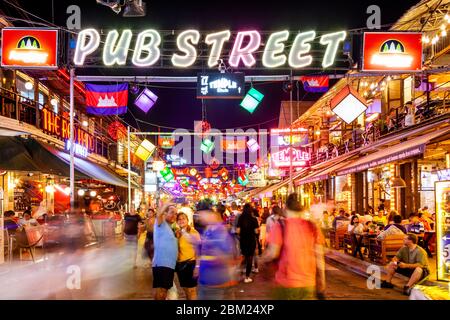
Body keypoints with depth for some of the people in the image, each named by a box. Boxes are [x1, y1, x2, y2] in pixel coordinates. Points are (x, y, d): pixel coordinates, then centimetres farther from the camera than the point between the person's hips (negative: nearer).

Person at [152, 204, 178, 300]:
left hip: (170, 265, 9)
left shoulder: (169, 228, 21)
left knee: (164, 290, 16)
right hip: (161, 264, -9)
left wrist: (176, 236, 12)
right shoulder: (161, 224, -4)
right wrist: (168, 205, -14)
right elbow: (159, 214, -25)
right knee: (160, 291, -14)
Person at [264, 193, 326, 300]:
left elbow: (273, 253, -13)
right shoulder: (312, 227, 1)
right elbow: (319, 257, 1)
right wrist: (321, 287, 7)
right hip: (309, 284, 3)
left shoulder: (281, 226, -7)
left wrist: (263, 257, 9)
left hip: (286, 284, -2)